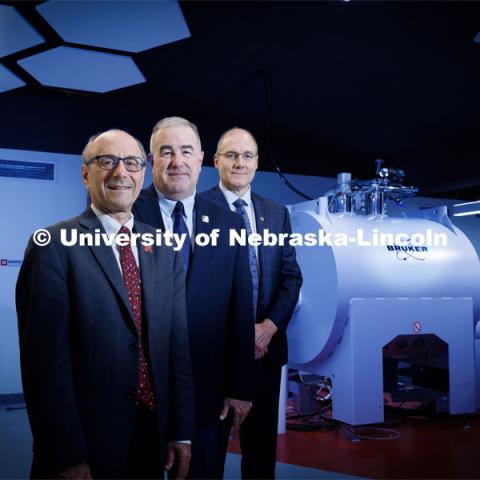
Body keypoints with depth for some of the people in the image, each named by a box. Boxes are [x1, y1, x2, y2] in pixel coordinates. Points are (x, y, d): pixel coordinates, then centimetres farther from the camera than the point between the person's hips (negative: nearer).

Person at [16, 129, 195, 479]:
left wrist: (182, 432, 3)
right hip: (84, 447, -5)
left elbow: (178, 343, 5)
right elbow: (45, 358, -14)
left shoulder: (165, 249, 6)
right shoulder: (55, 245, -10)